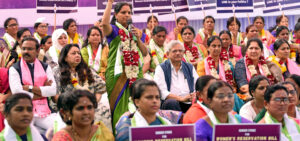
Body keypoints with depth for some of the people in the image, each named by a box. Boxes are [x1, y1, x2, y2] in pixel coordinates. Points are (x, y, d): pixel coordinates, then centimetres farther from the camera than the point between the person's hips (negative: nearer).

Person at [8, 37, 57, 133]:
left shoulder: (45, 67, 14)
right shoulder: (14, 69, 6)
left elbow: (53, 90, 0)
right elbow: (16, 92, -9)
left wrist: (29, 88, -7)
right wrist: (42, 91, -3)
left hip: (44, 111, 3)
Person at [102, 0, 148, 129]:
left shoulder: (136, 32, 19)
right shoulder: (113, 30, 4)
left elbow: (145, 53, 14)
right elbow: (104, 23, -21)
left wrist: (139, 39, -2)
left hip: (135, 73, 4)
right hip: (117, 74, -4)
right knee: (118, 106, -4)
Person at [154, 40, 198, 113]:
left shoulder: (190, 67, 22)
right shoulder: (161, 68, 8)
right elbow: (161, 92, -5)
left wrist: (195, 95, -9)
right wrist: (180, 98, -19)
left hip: (189, 104, 3)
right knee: (172, 102, -37)